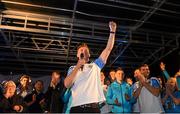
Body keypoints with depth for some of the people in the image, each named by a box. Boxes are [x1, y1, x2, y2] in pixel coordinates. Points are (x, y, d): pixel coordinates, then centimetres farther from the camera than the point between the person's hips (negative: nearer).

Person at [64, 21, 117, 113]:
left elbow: (108, 49, 13)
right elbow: (67, 85, -1)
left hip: (93, 107, 1)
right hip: (76, 107, 0)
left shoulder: (95, 65, 18)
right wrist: (78, 66, -4)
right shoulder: (72, 68, 17)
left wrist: (112, 31, 8)